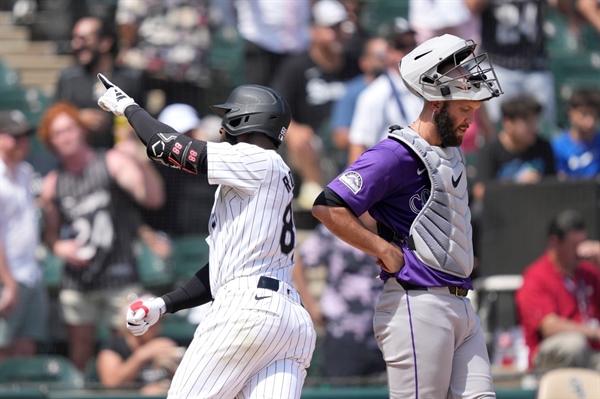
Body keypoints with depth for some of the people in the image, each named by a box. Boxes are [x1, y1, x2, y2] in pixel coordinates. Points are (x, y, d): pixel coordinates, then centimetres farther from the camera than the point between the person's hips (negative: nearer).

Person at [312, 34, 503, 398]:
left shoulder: (453, 150, 18)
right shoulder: (397, 155, -11)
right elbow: (328, 207, -18)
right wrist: (387, 251, -14)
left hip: (460, 306, 9)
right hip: (418, 307, -9)